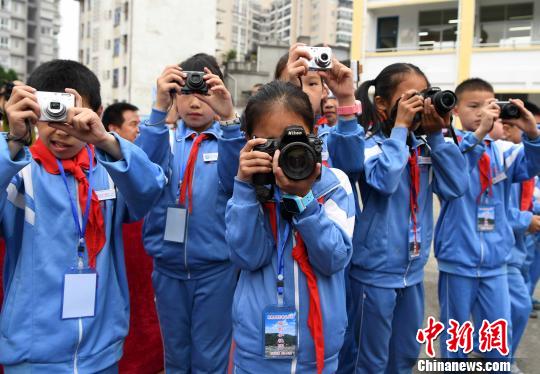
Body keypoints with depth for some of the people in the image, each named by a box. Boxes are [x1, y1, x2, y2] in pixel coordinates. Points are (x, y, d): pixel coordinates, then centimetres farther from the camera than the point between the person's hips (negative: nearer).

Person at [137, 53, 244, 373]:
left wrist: (228, 118, -34)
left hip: (216, 266, -2)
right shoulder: (164, 138, 3)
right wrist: (159, 110, -29)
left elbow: (238, 178, -21)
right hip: (168, 265, 2)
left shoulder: (231, 138, 0)